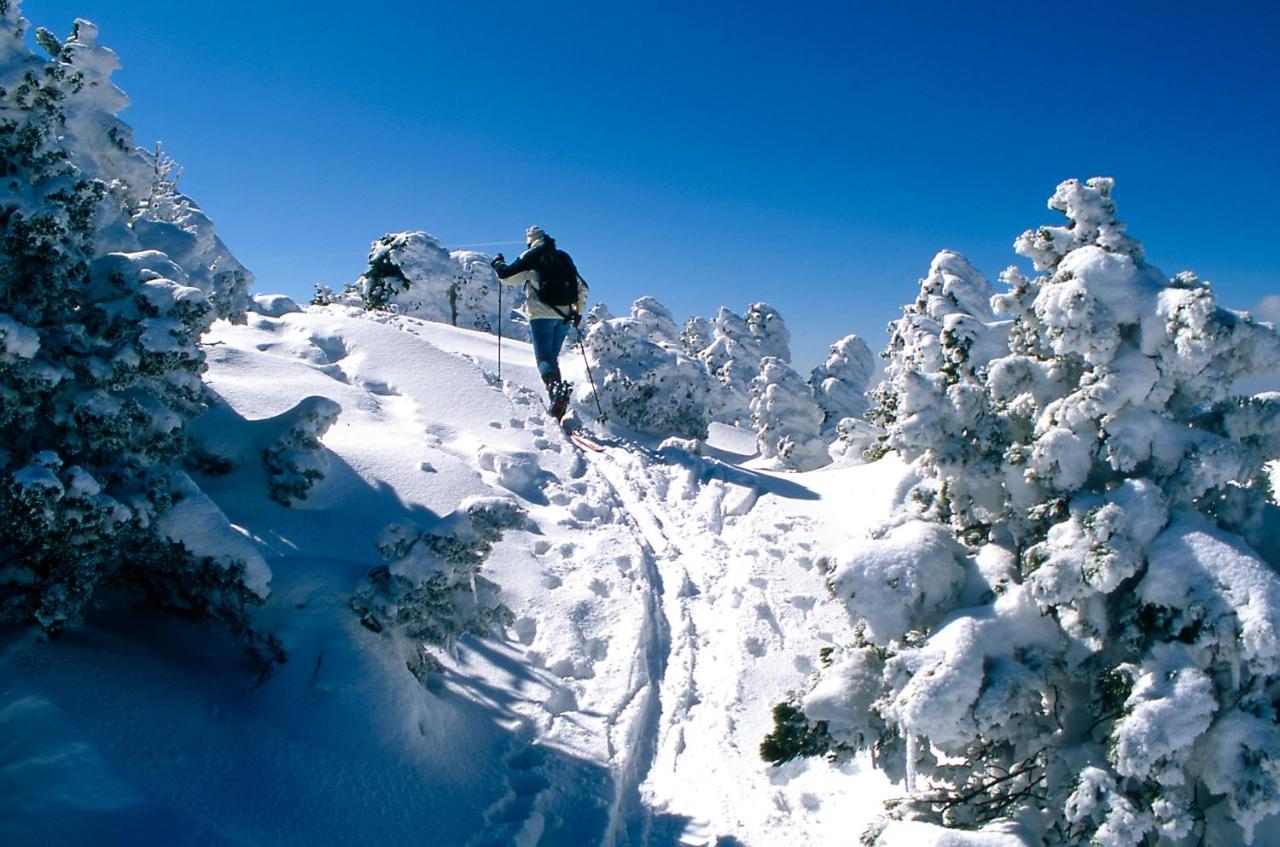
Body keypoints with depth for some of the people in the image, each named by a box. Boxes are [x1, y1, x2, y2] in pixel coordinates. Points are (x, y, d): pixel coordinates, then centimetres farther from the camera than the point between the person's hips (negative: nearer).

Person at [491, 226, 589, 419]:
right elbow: (582, 287, 21)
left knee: (544, 359, -8)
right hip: (564, 316, 5)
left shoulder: (531, 256, 3)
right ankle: (560, 399, 2)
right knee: (552, 358, 14)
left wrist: (498, 264, 20)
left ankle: (555, 388, -35)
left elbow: (508, 276, -1)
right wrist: (579, 312, 29)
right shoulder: (563, 257, 19)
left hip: (542, 314, -5)